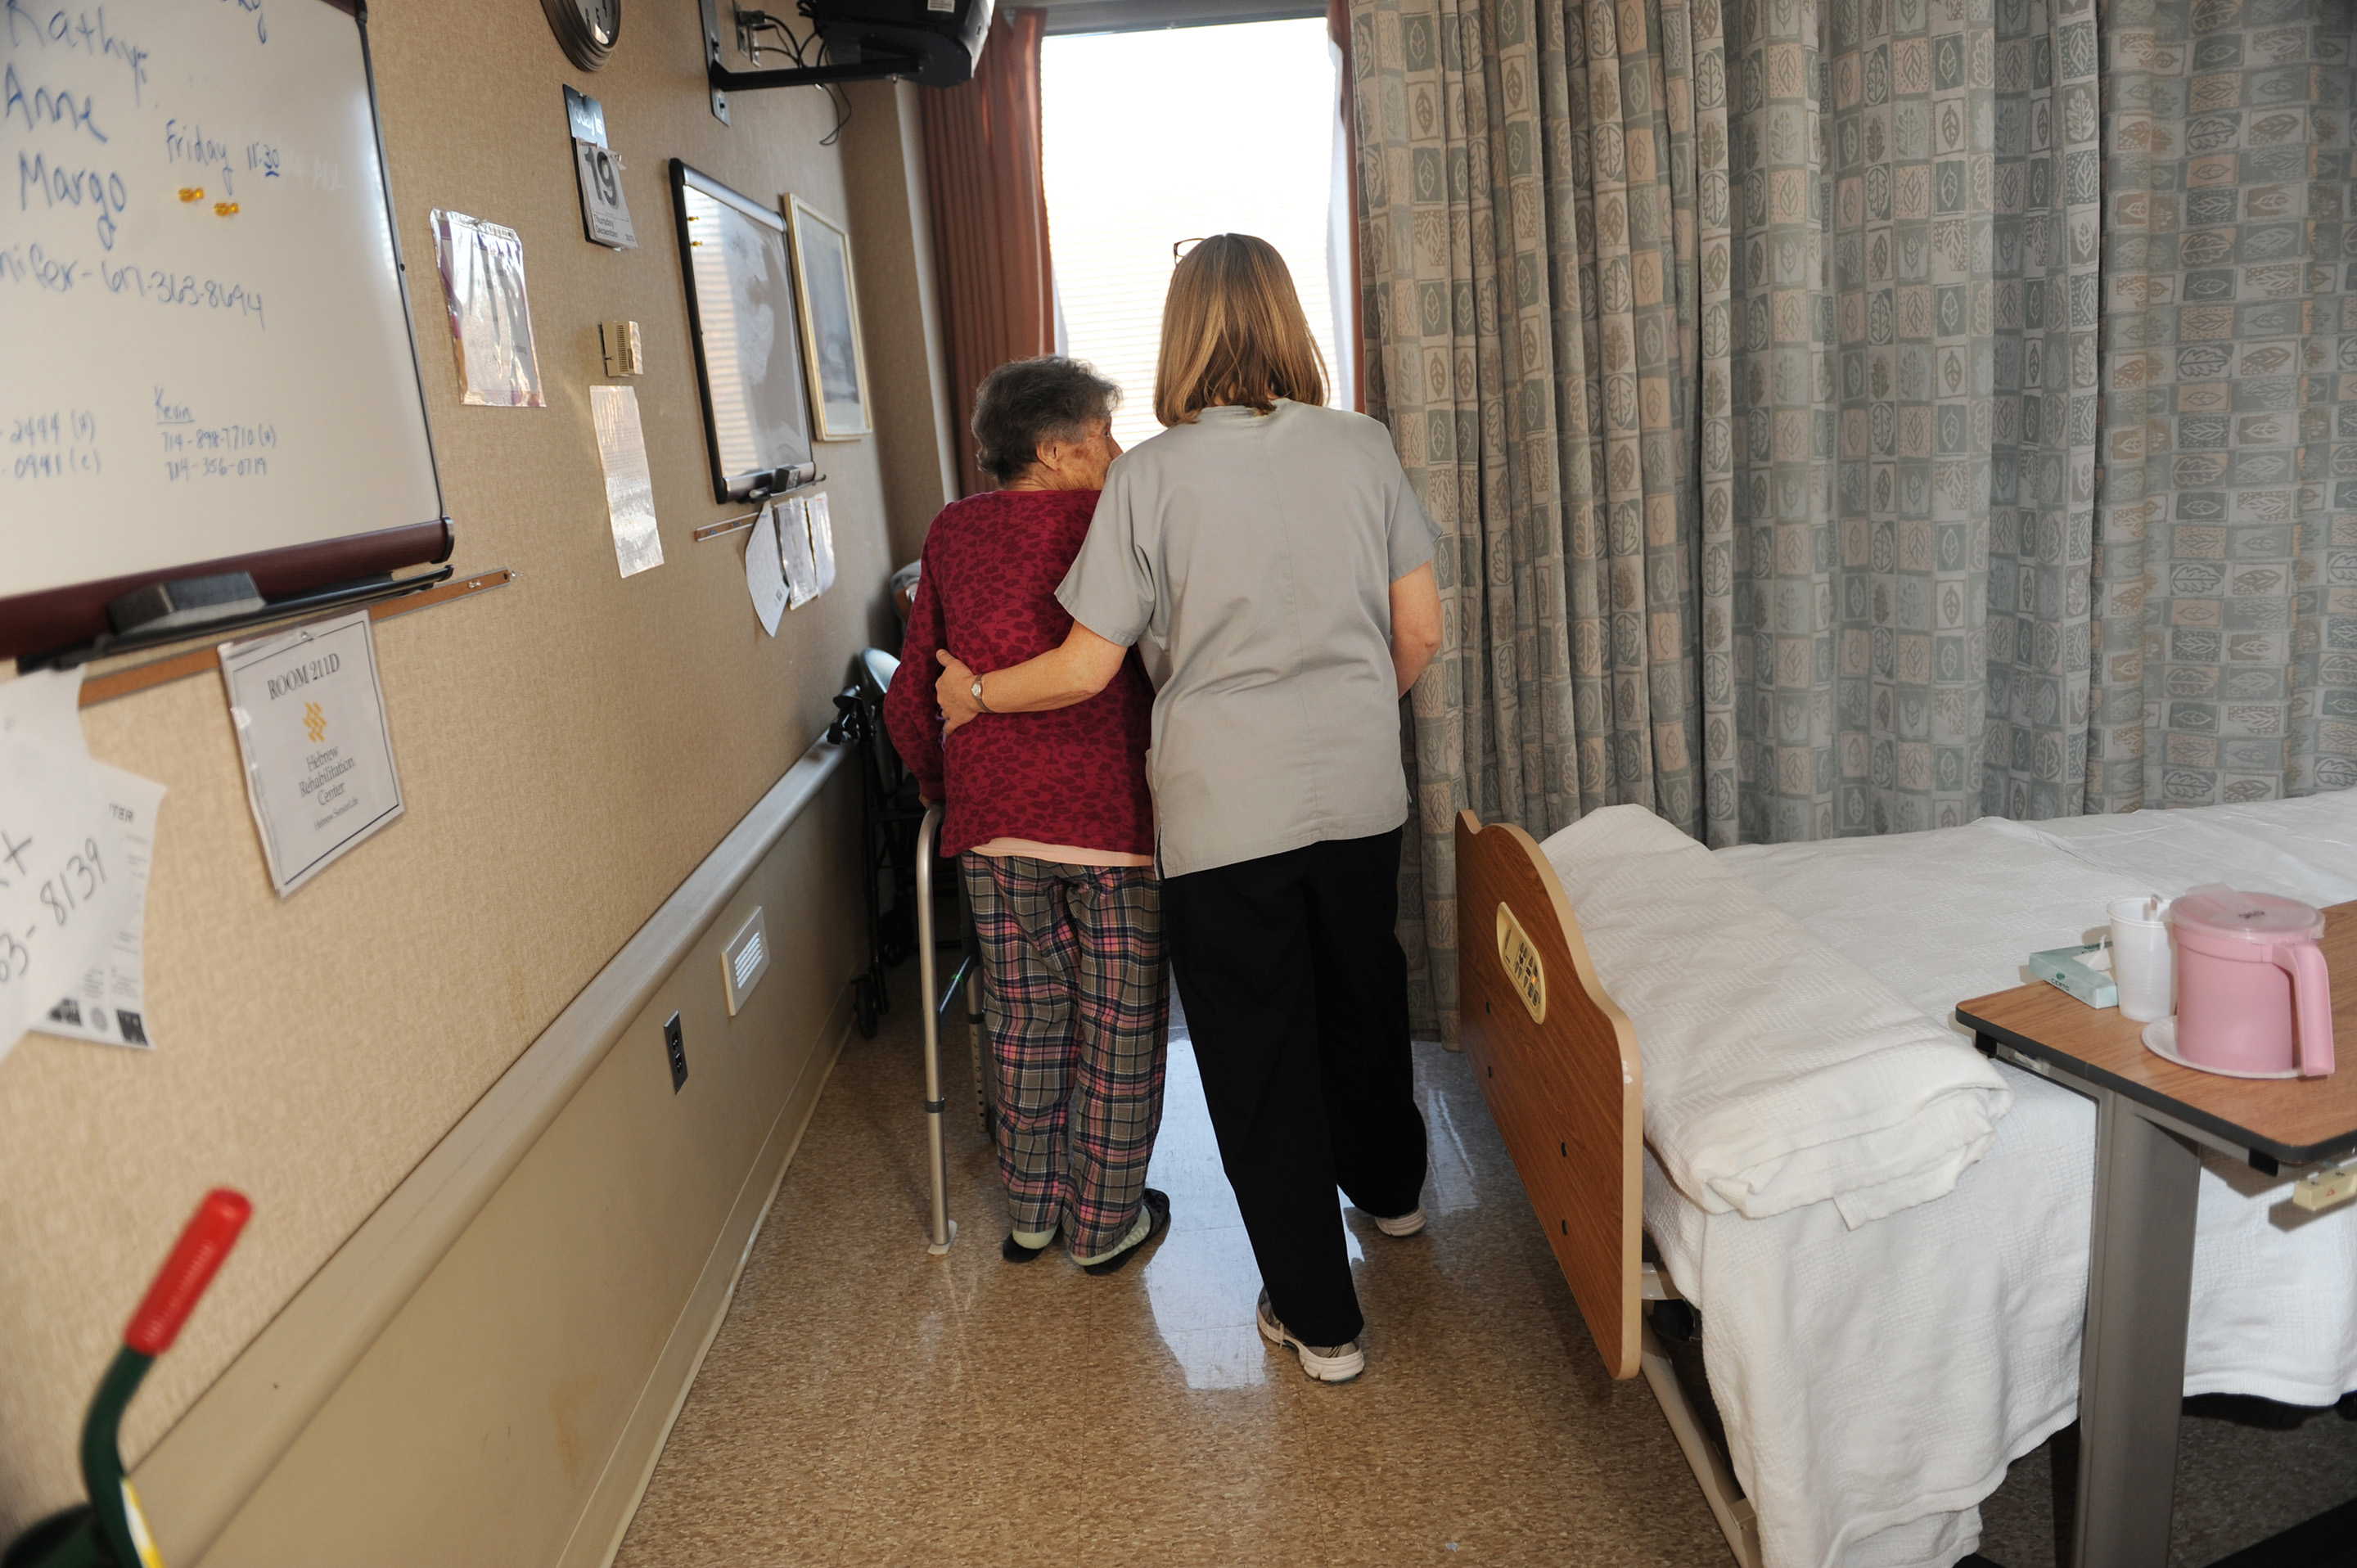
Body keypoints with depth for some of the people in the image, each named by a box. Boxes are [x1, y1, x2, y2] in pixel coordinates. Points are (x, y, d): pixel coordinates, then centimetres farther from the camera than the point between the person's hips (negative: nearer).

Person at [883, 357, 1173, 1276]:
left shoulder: (951, 534, 5)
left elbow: (914, 693, 9)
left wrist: (939, 783, 24)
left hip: (994, 821, 5)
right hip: (1112, 815, -4)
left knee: (1023, 1020, 18)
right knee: (1118, 1028, 10)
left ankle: (1030, 1214, 31)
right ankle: (1105, 1226, 23)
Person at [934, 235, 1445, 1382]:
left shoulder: (1153, 474, -11)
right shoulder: (1361, 446, -1)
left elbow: (1087, 668, -10)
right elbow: (1419, 630, 2)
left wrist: (975, 693, 8)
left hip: (1226, 812, -4)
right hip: (1359, 792, 4)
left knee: (1257, 1051, 9)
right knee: (1362, 993, 26)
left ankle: (1318, 1318, 20)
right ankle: (1390, 1187, 51)